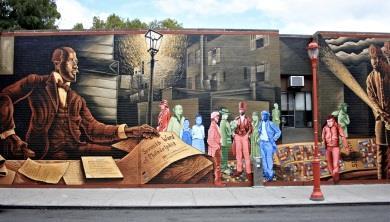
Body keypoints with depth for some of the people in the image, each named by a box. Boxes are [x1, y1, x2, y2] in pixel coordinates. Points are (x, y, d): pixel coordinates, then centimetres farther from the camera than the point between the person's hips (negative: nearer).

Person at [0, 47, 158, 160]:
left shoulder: (77, 100, 19)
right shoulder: (36, 83, 5)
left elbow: (92, 128, 6)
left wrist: (130, 131, -5)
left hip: (77, 148, 5)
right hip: (48, 152, -5)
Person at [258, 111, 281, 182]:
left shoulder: (271, 124, -12)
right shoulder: (260, 124, 6)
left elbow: (278, 132, -6)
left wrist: (273, 139, -10)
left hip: (269, 143, -6)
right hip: (262, 143, 6)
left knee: (269, 159, -6)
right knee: (264, 158, 13)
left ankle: (270, 175, 1)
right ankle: (265, 172, 25)